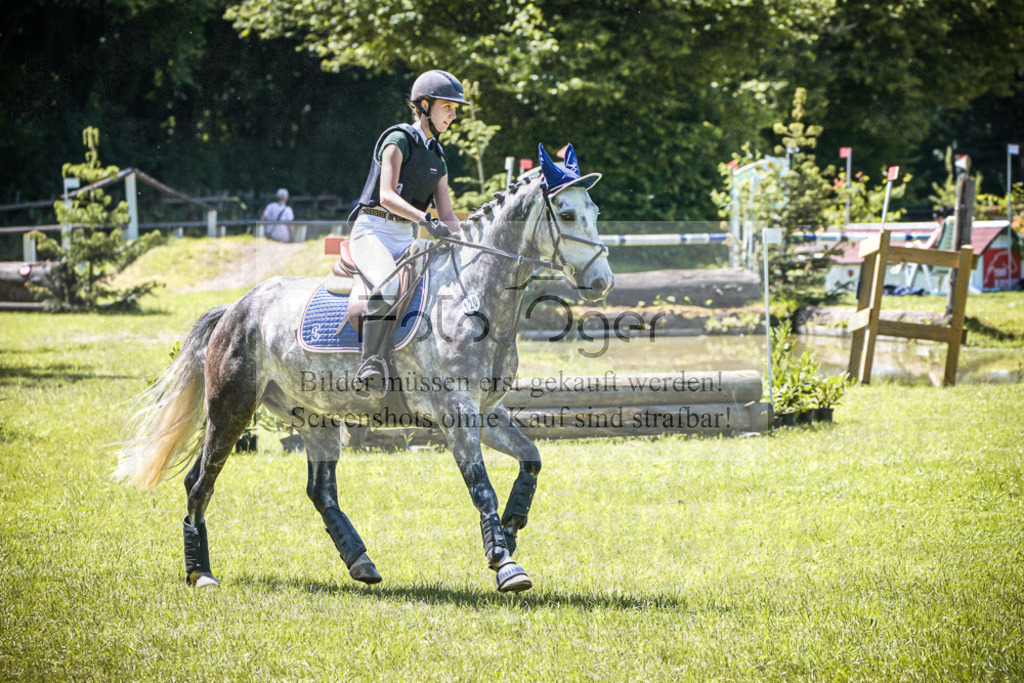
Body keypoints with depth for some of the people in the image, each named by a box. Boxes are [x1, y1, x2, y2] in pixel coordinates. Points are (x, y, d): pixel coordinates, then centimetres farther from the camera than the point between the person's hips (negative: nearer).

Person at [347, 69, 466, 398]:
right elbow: (386, 195, -18)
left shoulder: (437, 157, 18)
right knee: (389, 284, -35)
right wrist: (426, 219, -31)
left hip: (405, 240, 8)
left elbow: (447, 215, 15)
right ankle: (371, 364, -42)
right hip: (373, 231, -8)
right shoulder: (399, 139, -6)